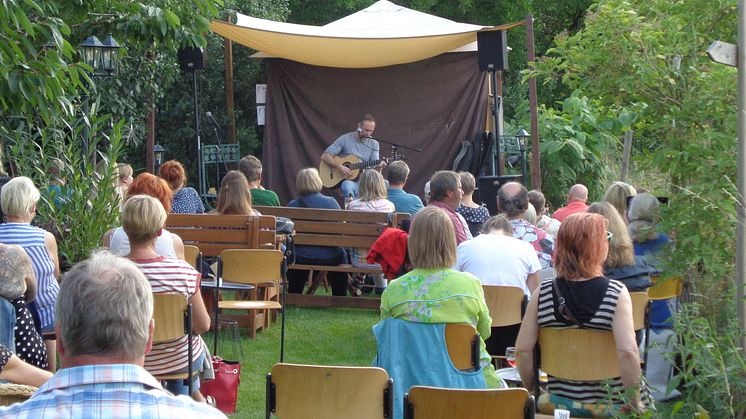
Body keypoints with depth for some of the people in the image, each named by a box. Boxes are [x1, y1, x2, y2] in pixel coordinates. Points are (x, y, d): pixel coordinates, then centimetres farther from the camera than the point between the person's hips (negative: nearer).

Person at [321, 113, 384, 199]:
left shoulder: (374, 144, 9)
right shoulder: (345, 139, -2)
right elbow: (324, 156, -5)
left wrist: (379, 165, -23)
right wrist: (339, 167, -20)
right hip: (347, 180, -4)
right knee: (348, 187, -40)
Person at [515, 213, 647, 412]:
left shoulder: (542, 293, -6)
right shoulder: (617, 293, -14)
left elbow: (523, 350, -6)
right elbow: (627, 352, -22)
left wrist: (531, 389, 9)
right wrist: (636, 403, -12)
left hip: (559, 398, 3)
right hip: (610, 403, -3)